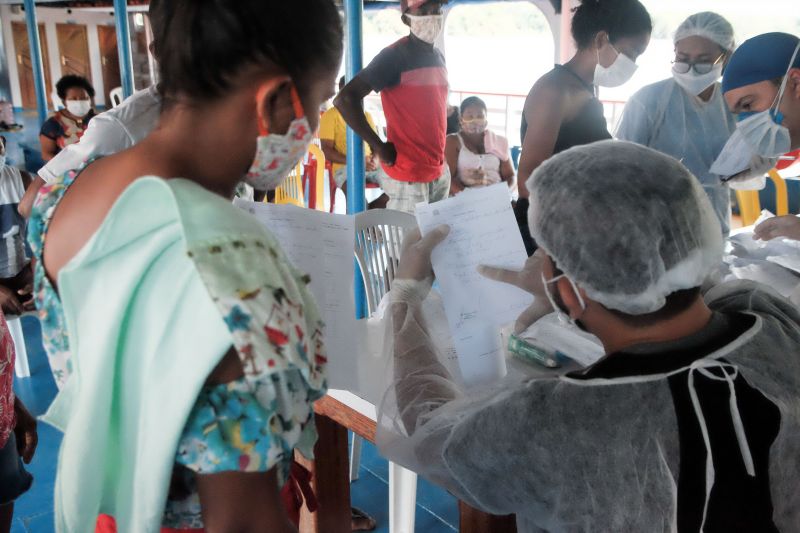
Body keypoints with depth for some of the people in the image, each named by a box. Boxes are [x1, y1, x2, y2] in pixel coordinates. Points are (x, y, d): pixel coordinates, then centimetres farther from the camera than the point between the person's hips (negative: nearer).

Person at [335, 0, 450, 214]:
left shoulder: (439, 57, 11)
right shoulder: (395, 56, -14)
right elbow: (345, 98, -21)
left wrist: (439, 159, 13)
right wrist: (379, 147, -18)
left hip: (441, 174, 8)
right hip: (409, 178, -8)